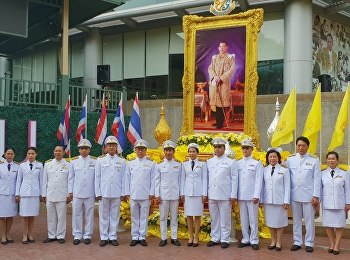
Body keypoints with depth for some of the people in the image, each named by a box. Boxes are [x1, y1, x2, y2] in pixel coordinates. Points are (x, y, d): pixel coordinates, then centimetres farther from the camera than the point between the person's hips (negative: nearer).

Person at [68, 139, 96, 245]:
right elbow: (71, 178, 10)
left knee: (89, 214, 4)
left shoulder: (95, 161, 4)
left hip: (90, 193, -1)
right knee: (76, 214, 4)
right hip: (77, 193, 1)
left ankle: (87, 235, 13)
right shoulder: (73, 161, 8)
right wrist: (70, 192, 6)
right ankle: (77, 235, 13)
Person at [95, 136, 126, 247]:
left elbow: (123, 178, 6)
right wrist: (97, 193, -2)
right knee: (104, 216, 5)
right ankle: (104, 237, 12)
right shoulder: (100, 159, 4)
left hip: (116, 193, 1)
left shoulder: (122, 161, 6)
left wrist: (122, 193, 1)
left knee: (115, 216, 6)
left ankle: (113, 237, 14)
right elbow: (97, 177, 3)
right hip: (104, 193, 0)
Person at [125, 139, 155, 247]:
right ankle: (134, 237, 12)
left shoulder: (151, 164, 6)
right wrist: (127, 193, 4)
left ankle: (142, 237, 10)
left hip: (145, 195, -1)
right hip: (133, 195, 1)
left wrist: (152, 193, -3)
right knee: (134, 217, 6)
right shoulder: (130, 164, 10)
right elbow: (127, 179, 10)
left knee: (144, 217, 2)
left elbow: (153, 180, 3)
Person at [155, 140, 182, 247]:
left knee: (174, 217, 6)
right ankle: (163, 238, 10)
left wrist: (181, 194, 3)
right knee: (163, 217, 3)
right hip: (163, 195, 0)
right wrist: (157, 195, -2)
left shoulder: (178, 165, 7)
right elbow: (157, 181, 4)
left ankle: (174, 238, 13)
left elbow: (180, 180, 7)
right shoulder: (159, 166, 5)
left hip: (175, 195, 0)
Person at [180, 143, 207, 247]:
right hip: (188, 192, 2)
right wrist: (182, 193, 3)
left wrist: (204, 194, -4)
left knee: (197, 215, 1)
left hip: (198, 192, -2)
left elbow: (204, 179, 2)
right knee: (189, 215, 4)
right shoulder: (184, 164, 10)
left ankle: (196, 237, 8)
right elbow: (182, 179, 9)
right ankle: (190, 237, 13)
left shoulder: (202, 164, 4)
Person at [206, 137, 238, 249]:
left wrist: (233, 195, -7)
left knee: (225, 218, 2)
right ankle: (215, 238, 20)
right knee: (214, 218, 11)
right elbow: (207, 179, 11)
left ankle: (225, 240, 11)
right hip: (211, 195, 4)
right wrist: (205, 193, 7)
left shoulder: (231, 162, 1)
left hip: (225, 195, -4)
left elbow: (234, 179, -2)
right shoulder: (209, 162, 12)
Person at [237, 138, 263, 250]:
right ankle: (245, 239, 16)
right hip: (241, 195, 3)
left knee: (253, 219, 0)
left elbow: (258, 181, -3)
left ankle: (254, 240, 7)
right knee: (243, 219, 8)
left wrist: (256, 196, -10)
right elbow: (236, 180, 9)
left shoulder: (257, 163, 3)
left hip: (252, 196, -3)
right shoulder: (238, 163, 11)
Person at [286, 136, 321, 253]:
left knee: (309, 220, 5)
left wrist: (316, 196, -6)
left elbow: (317, 179, -2)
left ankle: (309, 243, 16)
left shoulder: (314, 160, -2)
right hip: (294, 195, 2)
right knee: (296, 220, 10)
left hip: (308, 195, -2)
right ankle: (297, 242, 20)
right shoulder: (290, 159, 3)